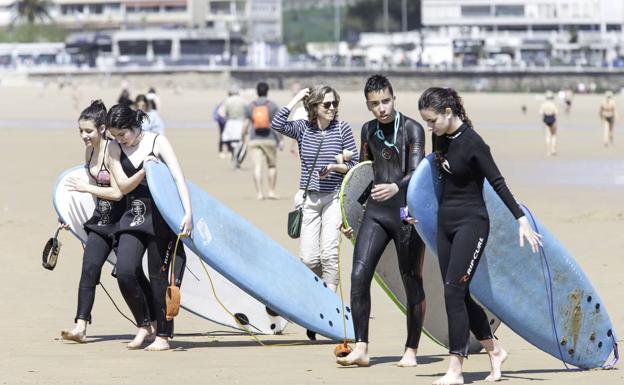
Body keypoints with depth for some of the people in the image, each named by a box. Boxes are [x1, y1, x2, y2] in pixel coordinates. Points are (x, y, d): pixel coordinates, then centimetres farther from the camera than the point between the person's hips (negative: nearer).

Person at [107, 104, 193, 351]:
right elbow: (123, 186, -1)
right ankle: (144, 325, 7)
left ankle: (163, 335, 8)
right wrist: (144, 171, -20)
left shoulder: (157, 142, -7)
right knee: (125, 272, -11)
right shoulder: (115, 151, 5)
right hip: (132, 217, 4)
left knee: (158, 275, -2)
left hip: (159, 217, -4)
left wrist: (188, 212, -26)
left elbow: (178, 177, -14)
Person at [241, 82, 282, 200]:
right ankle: (271, 191, 7)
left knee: (257, 167, -4)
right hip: (269, 140, -1)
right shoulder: (272, 105, -1)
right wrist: (280, 140, -1)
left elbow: (245, 124, 4)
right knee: (272, 166, 13)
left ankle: (259, 193, -12)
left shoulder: (250, 106, 3)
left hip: (254, 140, 1)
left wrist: (243, 137, 18)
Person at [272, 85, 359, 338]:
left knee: (328, 251, -16)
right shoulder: (303, 129, 4)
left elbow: (354, 165, 2)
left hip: (334, 197, -2)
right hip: (309, 198, 2)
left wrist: (334, 167, -17)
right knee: (308, 257, -4)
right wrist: (297, 98, -7)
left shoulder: (342, 129, 0)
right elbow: (278, 124, -14)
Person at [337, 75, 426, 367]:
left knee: (412, 282, 2)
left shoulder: (412, 129, -8)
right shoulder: (368, 130, 10)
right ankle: (361, 349, -9)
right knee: (359, 275, -10)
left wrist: (395, 187, -41)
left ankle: (411, 351, 13)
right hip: (375, 211, 5)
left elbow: (415, 173, -20)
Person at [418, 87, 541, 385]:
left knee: (453, 292, -14)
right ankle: (494, 350, 27)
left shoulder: (472, 142, -17)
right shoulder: (441, 138, 5)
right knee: (459, 296, 9)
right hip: (445, 223, 8)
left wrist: (522, 220, -17)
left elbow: (497, 182, -16)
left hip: (471, 223, -8)